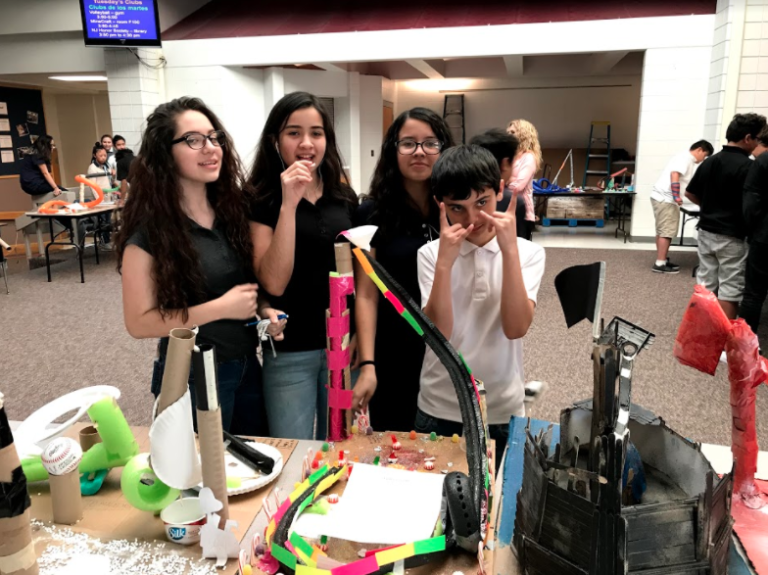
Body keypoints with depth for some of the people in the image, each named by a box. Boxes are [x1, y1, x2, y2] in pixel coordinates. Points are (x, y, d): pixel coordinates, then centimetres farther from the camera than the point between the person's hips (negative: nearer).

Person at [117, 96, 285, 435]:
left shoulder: (231, 209, 1)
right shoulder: (149, 230, -16)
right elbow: (139, 323, -15)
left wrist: (263, 310, -7)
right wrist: (221, 308, -22)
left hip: (247, 367, 6)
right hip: (192, 377, -5)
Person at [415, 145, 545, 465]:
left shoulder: (528, 253, -6)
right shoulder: (431, 254, -6)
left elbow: (516, 328, -20)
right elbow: (438, 333, -17)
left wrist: (509, 250, -24)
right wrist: (445, 262, -26)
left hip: (502, 411, 0)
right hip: (439, 410, 0)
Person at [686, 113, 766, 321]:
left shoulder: (709, 162, 6)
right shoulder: (748, 166, -15)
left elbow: (690, 194, 13)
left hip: (706, 231, 7)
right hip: (732, 236, -7)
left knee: (706, 284, 13)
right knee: (730, 288, 1)